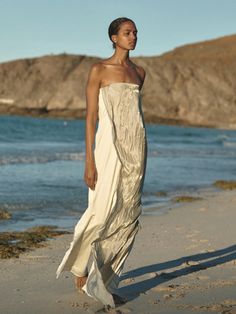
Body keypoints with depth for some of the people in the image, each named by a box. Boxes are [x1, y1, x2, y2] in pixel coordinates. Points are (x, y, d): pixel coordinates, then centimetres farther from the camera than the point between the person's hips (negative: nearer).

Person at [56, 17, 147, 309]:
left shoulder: (139, 72, 13)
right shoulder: (99, 70, -3)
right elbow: (91, 117, -7)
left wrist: (141, 156, 17)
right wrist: (89, 161, -13)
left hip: (136, 147, 6)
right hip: (110, 144, -6)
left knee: (128, 216, 3)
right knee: (102, 210, -9)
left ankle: (106, 282, 13)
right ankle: (81, 264, 17)